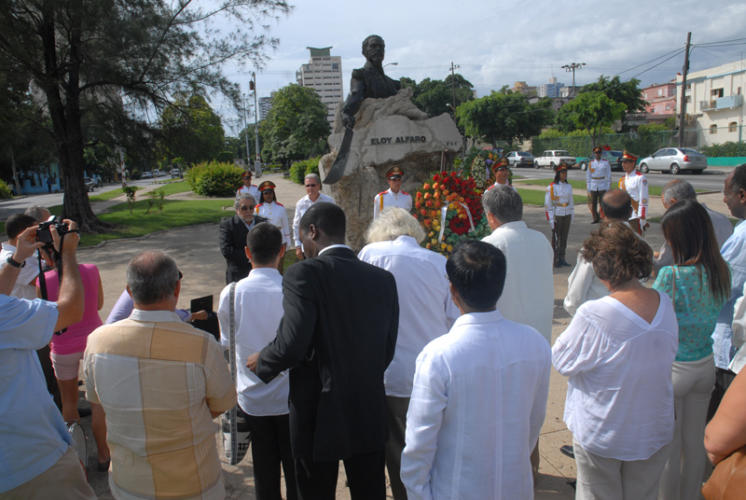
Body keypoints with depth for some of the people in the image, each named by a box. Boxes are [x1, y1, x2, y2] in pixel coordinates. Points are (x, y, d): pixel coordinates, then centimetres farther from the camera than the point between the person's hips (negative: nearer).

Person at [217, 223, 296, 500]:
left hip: (251, 398, 2)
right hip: (290, 397, -2)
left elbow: (227, 344, 2)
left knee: (264, 471, 18)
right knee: (295, 469, 16)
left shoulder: (231, 293, -11)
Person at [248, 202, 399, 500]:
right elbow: (387, 350, 3)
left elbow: (292, 344, -22)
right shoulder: (384, 279, 0)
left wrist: (261, 363, -2)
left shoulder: (304, 274, -16)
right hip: (370, 416, 5)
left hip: (319, 416, -4)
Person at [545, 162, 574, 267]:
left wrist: (572, 216, 13)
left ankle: (562, 259, 18)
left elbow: (571, 202, 16)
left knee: (564, 237, 9)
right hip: (557, 215, -5)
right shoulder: (551, 187, -9)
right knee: (556, 238, 0)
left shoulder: (569, 187, 9)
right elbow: (547, 204, -10)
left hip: (567, 215, 5)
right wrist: (550, 219, -13)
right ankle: (555, 260, 7)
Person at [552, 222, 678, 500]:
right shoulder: (666, 304, -10)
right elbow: (669, 352, 8)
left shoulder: (593, 316, -29)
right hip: (655, 433, 5)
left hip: (602, 437, -5)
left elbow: (562, 361, -15)